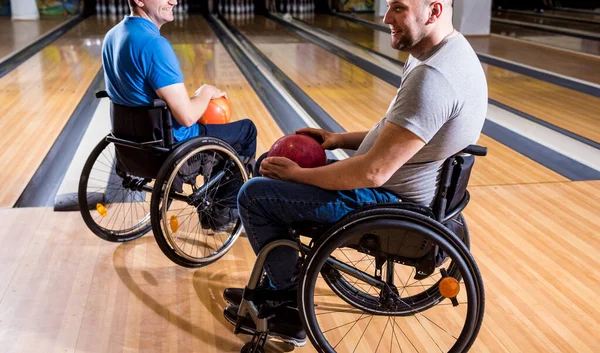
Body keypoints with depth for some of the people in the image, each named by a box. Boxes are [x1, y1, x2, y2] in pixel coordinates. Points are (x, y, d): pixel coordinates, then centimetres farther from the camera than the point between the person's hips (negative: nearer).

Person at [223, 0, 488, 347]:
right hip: (394, 186, 10)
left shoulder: (431, 78, -30)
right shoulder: (450, 52, 4)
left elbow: (372, 173, -29)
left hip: (387, 203, -10)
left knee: (254, 195, -5)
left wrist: (298, 175, -16)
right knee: (275, 168, 19)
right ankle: (275, 287, 28)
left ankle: (290, 306, 12)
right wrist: (341, 139, 6)